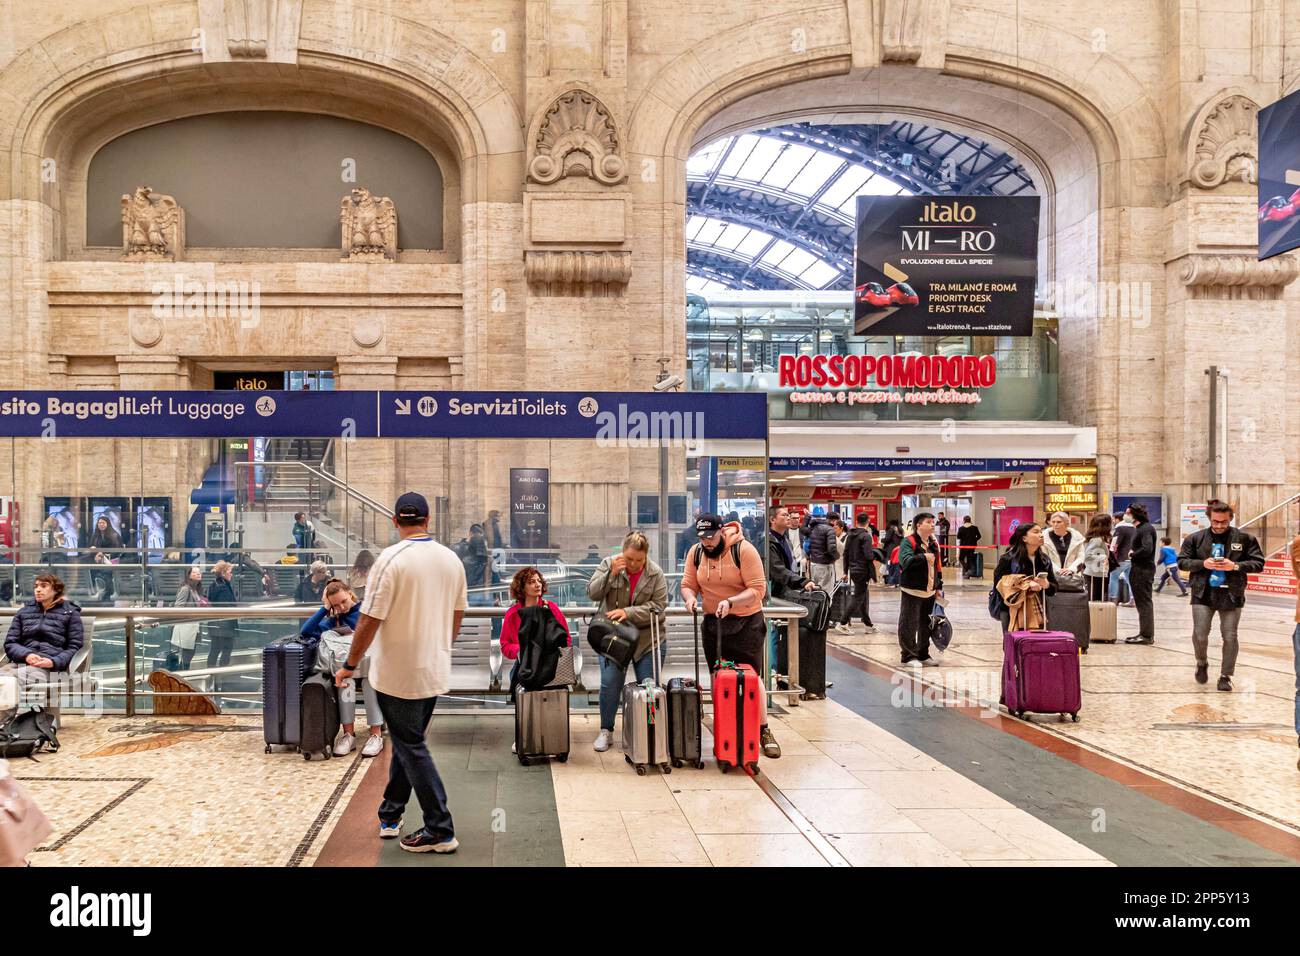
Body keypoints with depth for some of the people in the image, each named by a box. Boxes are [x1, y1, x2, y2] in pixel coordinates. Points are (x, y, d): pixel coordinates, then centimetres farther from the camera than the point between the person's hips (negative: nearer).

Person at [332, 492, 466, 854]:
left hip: (398, 673, -6)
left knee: (411, 749, 4)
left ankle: (440, 831, 7)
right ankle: (390, 816, 31)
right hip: (435, 671, 6)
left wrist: (350, 665, -7)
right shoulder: (451, 559, 2)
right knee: (407, 742, 20)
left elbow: (370, 620, -18)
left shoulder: (392, 558, -17)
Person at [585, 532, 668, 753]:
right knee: (610, 683, -5)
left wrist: (628, 613, -23)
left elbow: (657, 608, -12)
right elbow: (593, 593, -9)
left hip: (647, 638, 0)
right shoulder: (609, 564, -4)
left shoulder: (656, 574, -6)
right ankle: (606, 731, 10)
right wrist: (611, 574, -23)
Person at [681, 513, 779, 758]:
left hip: (746, 623, -4)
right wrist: (690, 597, -17)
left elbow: (758, 589, -17)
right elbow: (688, 584, 6)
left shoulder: (743, 549, -15)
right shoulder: (695, 552, 0)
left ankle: (764, 732, 6)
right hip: (713, 622, 5)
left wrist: (731, 602, -30)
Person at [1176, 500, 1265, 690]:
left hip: (1231, 594, 0)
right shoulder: (1195, 538, 3)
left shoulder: (1245, 538, 1)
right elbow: (1182, 561, 5)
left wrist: (1235, 566, -15)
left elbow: (1259, 564, 0)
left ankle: (1226, 676, 15)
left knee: (1229, 636, 2)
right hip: (1203, 593, 0)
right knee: (1200, 634, -4)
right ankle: (1202, 663, 25)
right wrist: (1203, 563, -13)